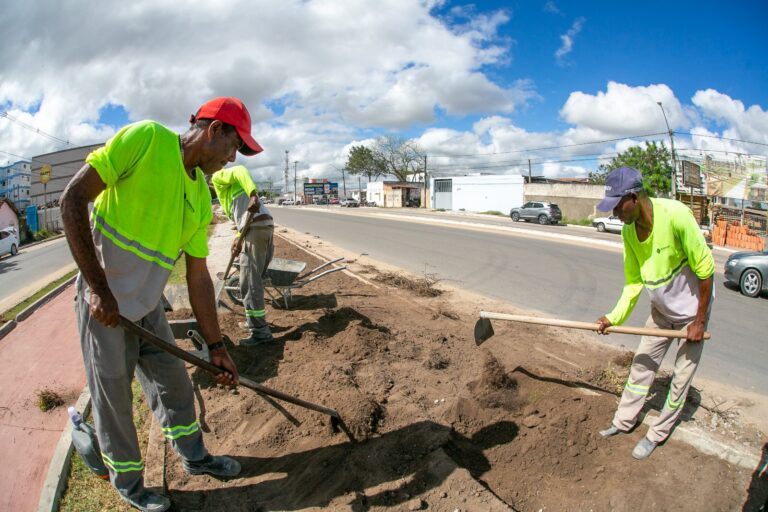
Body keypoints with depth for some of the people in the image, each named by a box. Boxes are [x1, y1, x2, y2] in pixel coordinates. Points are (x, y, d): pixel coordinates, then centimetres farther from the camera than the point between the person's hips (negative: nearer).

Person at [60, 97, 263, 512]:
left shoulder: (200, 198, 2)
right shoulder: (145, 138, -16)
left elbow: (198, 279, 4)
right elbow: (73, 199, -19)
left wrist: (215, 345, 4)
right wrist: (99, 288, -22)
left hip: (148, 306, 6)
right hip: (103, 303, -6)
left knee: (174, 383, 17)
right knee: (113, 399, 9)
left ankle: (194, 456, 39)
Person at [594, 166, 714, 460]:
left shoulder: (675, 215, -33)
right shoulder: (628, 231, -13)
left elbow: (705, 269, -24)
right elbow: (633, 281, -5)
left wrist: (700, 321, -17)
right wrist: (614, 318, -15)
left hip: (692, 311, -5)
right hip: (660, 310, 6)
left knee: (681, 377, 7)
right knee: (642, 365, 14)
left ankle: (657, 434, 24)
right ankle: (624, 421, 30)